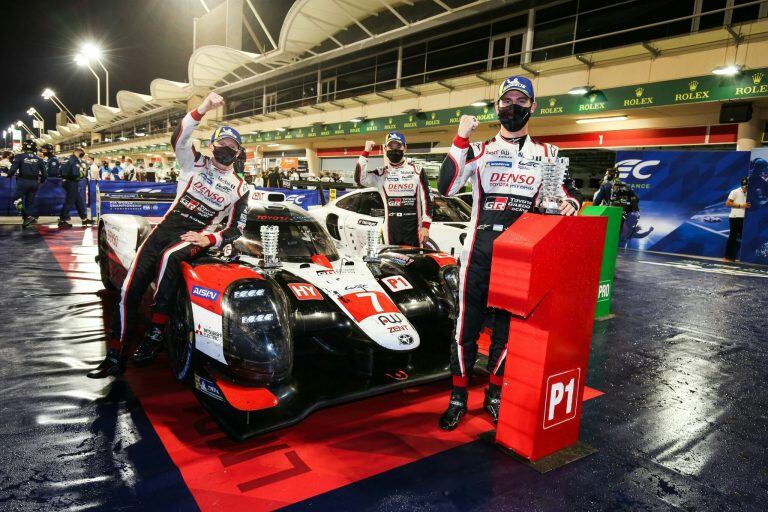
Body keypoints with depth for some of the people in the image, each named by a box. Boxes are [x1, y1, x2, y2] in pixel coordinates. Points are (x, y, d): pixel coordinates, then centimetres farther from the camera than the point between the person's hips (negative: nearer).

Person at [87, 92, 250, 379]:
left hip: (197, 236, -2)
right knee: (132, 286, -11)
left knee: (169, 257, -38)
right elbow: (179, 139, -7)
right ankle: (116, 356, -1)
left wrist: (209, 240, -11)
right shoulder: (197, 164, 12)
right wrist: (203, 109, -20)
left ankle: (155, 332, -30)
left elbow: (236, 228, 7)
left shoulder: (239, 188, 9)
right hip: (169, 224, 3)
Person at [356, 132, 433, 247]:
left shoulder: (417, 171, 4)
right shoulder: (381, 173, 7)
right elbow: (360, 179, -8)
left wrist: (425, 226, -4)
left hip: (413, 229, -1)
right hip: (391, 230, 1)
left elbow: (426, 199, 3)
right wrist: (366, 152, -8)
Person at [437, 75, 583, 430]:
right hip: (479, 253, -1)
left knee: (506, 329, 10)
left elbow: (570, 192, 13)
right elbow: (447, 188, -7)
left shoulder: (547, 154, 11)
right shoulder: (479, 151, 7)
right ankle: (458, 396, 17)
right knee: (467, 325, 2)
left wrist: (571, 202, -11)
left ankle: (494, 394, 28)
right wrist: (460, 141, -14)